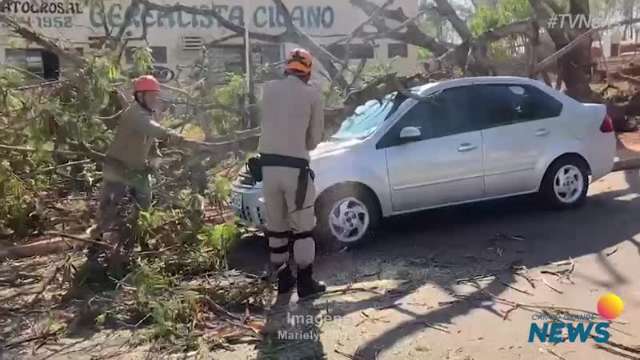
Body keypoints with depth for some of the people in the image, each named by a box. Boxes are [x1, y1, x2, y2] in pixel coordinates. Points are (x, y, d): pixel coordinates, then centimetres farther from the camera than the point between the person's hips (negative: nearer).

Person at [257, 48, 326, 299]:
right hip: (295, 166, -3)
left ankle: (283, 279, 24)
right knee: (302, 227, 7)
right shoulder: (313, 94, 2)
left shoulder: (269, 89, 8)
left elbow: (269, 121, 13)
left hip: (269, 164, 4)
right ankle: (305, 282, 11)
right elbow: (315, 139, 7)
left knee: (276, 226, 14)